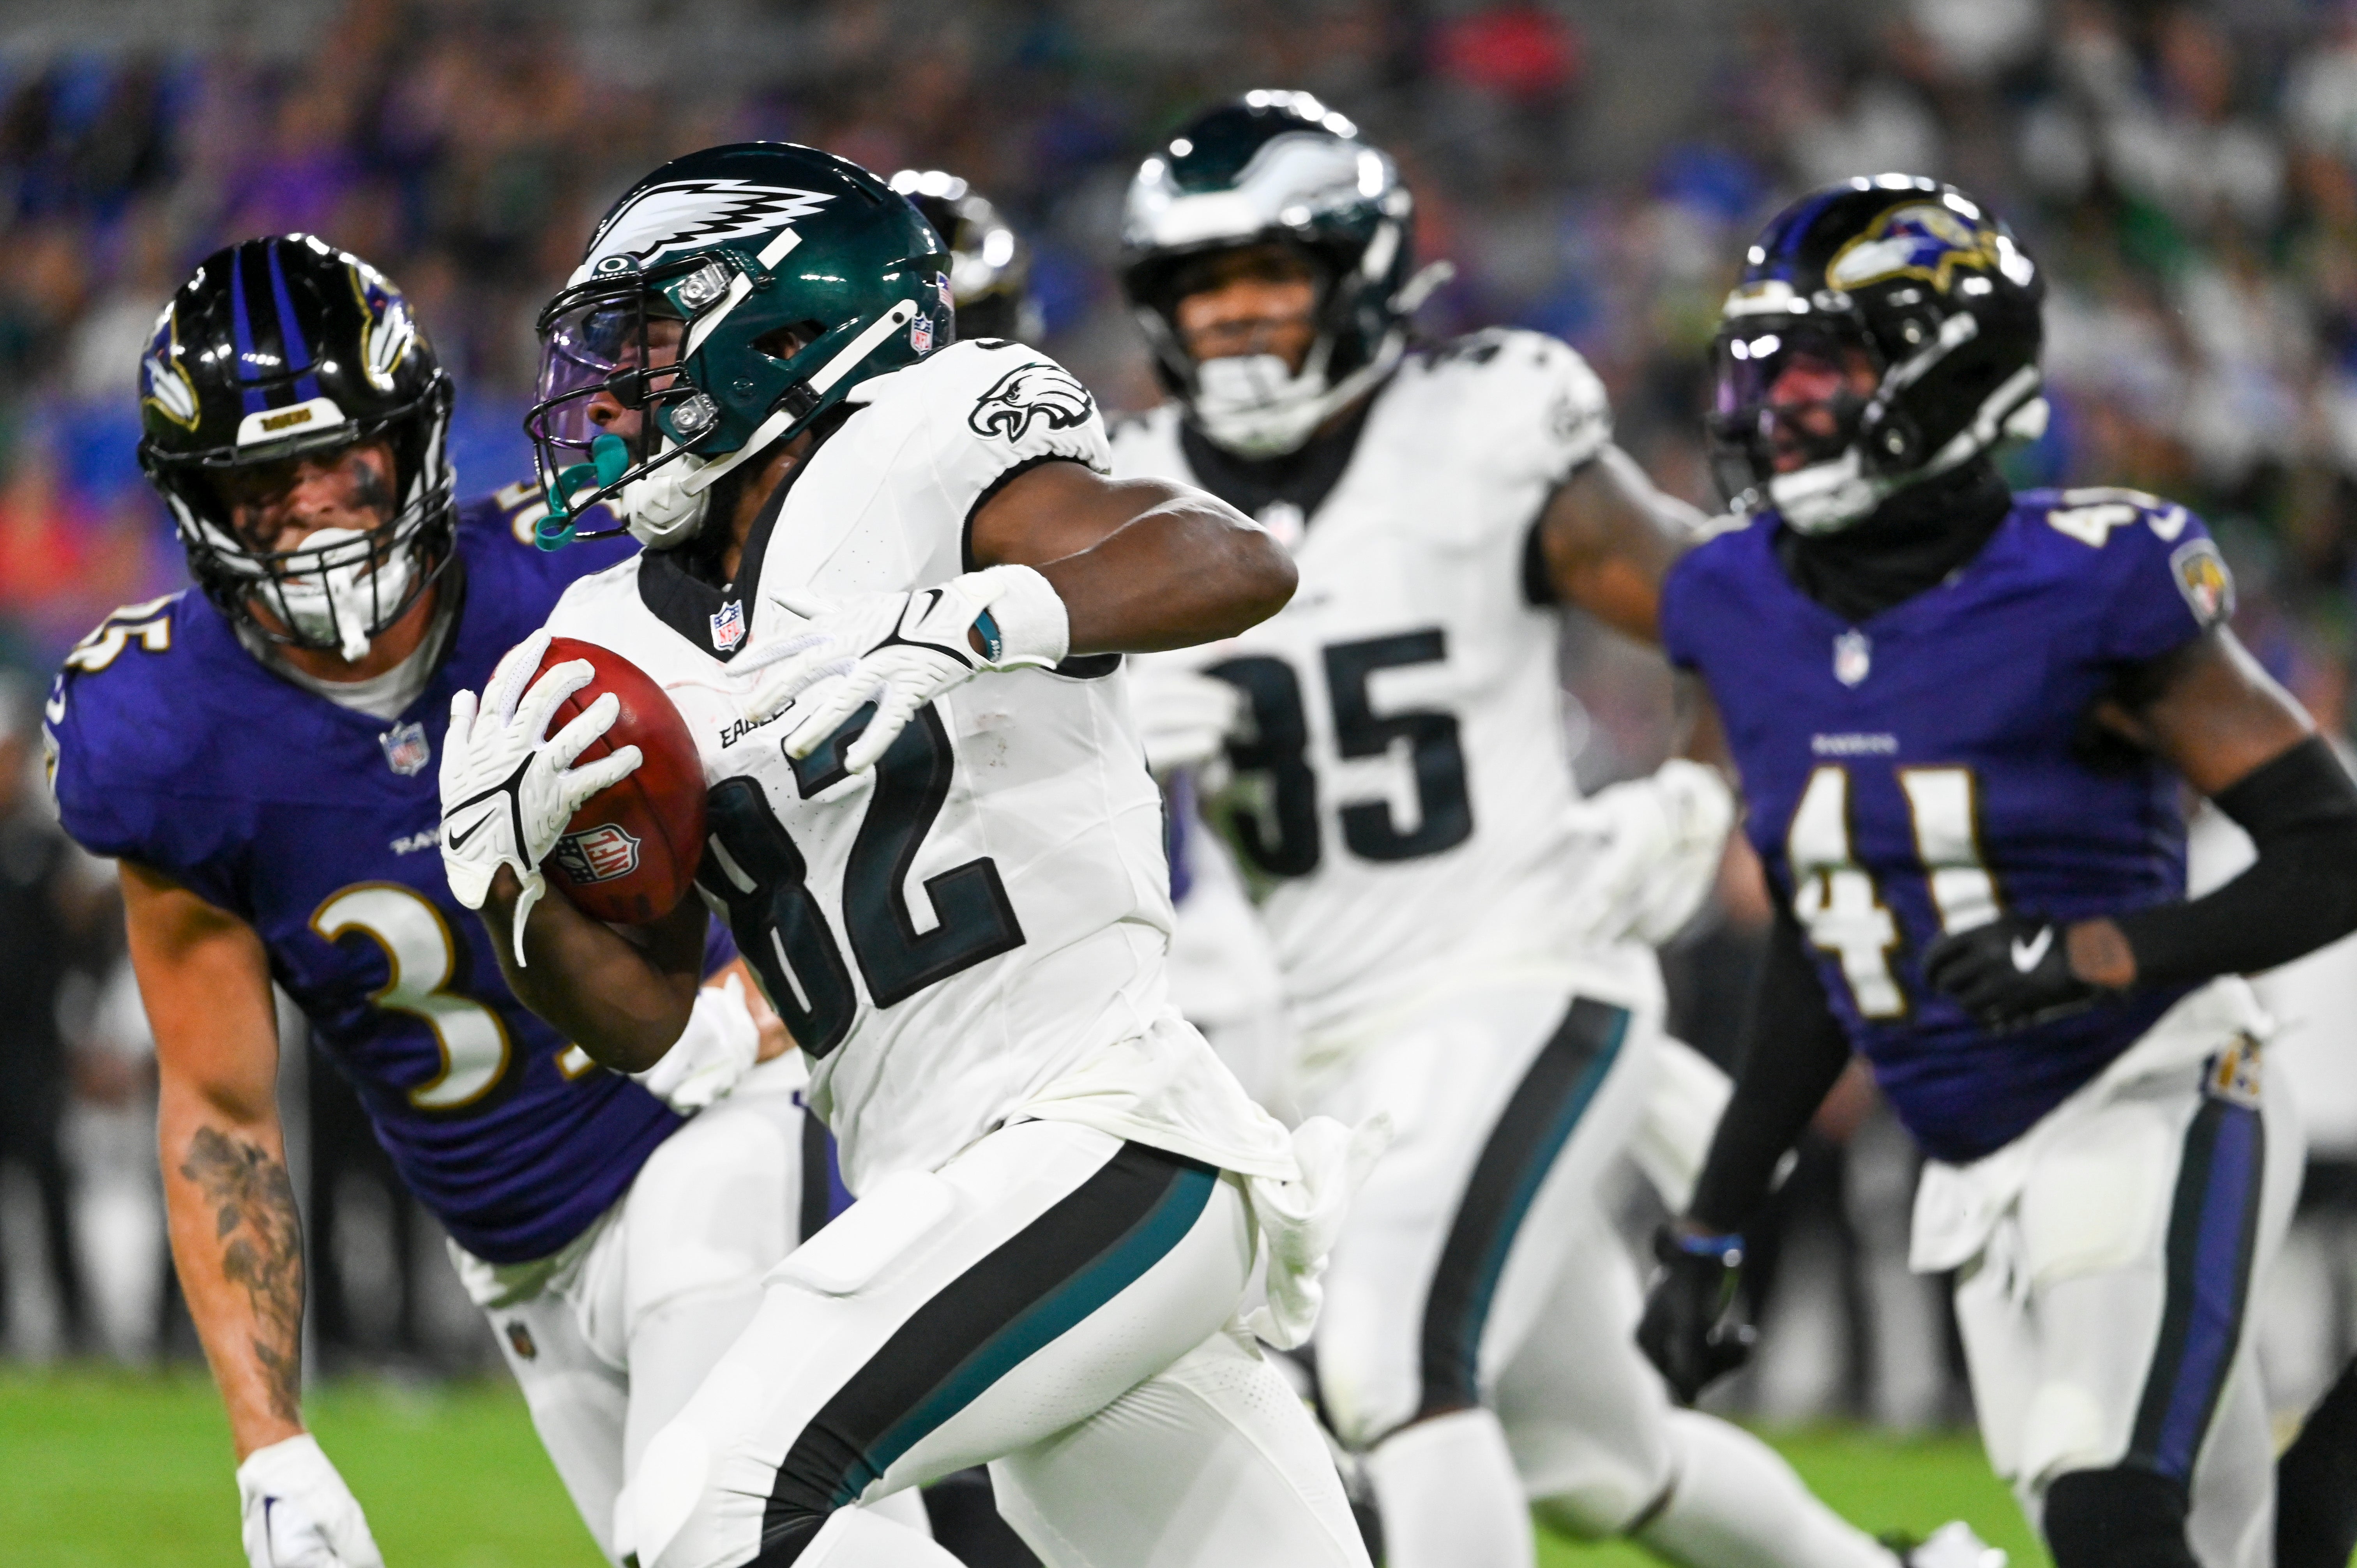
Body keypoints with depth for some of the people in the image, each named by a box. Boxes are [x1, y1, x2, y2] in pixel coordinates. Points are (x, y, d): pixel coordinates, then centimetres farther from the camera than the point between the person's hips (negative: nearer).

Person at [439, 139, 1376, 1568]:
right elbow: (638, 1018, 15)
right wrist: (503, 864, -4)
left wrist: (953, 629, -31)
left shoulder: (906, 470, -4)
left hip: (1105, 1137, -8)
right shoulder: (639, 641, 18)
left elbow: (1240, 566, -18)